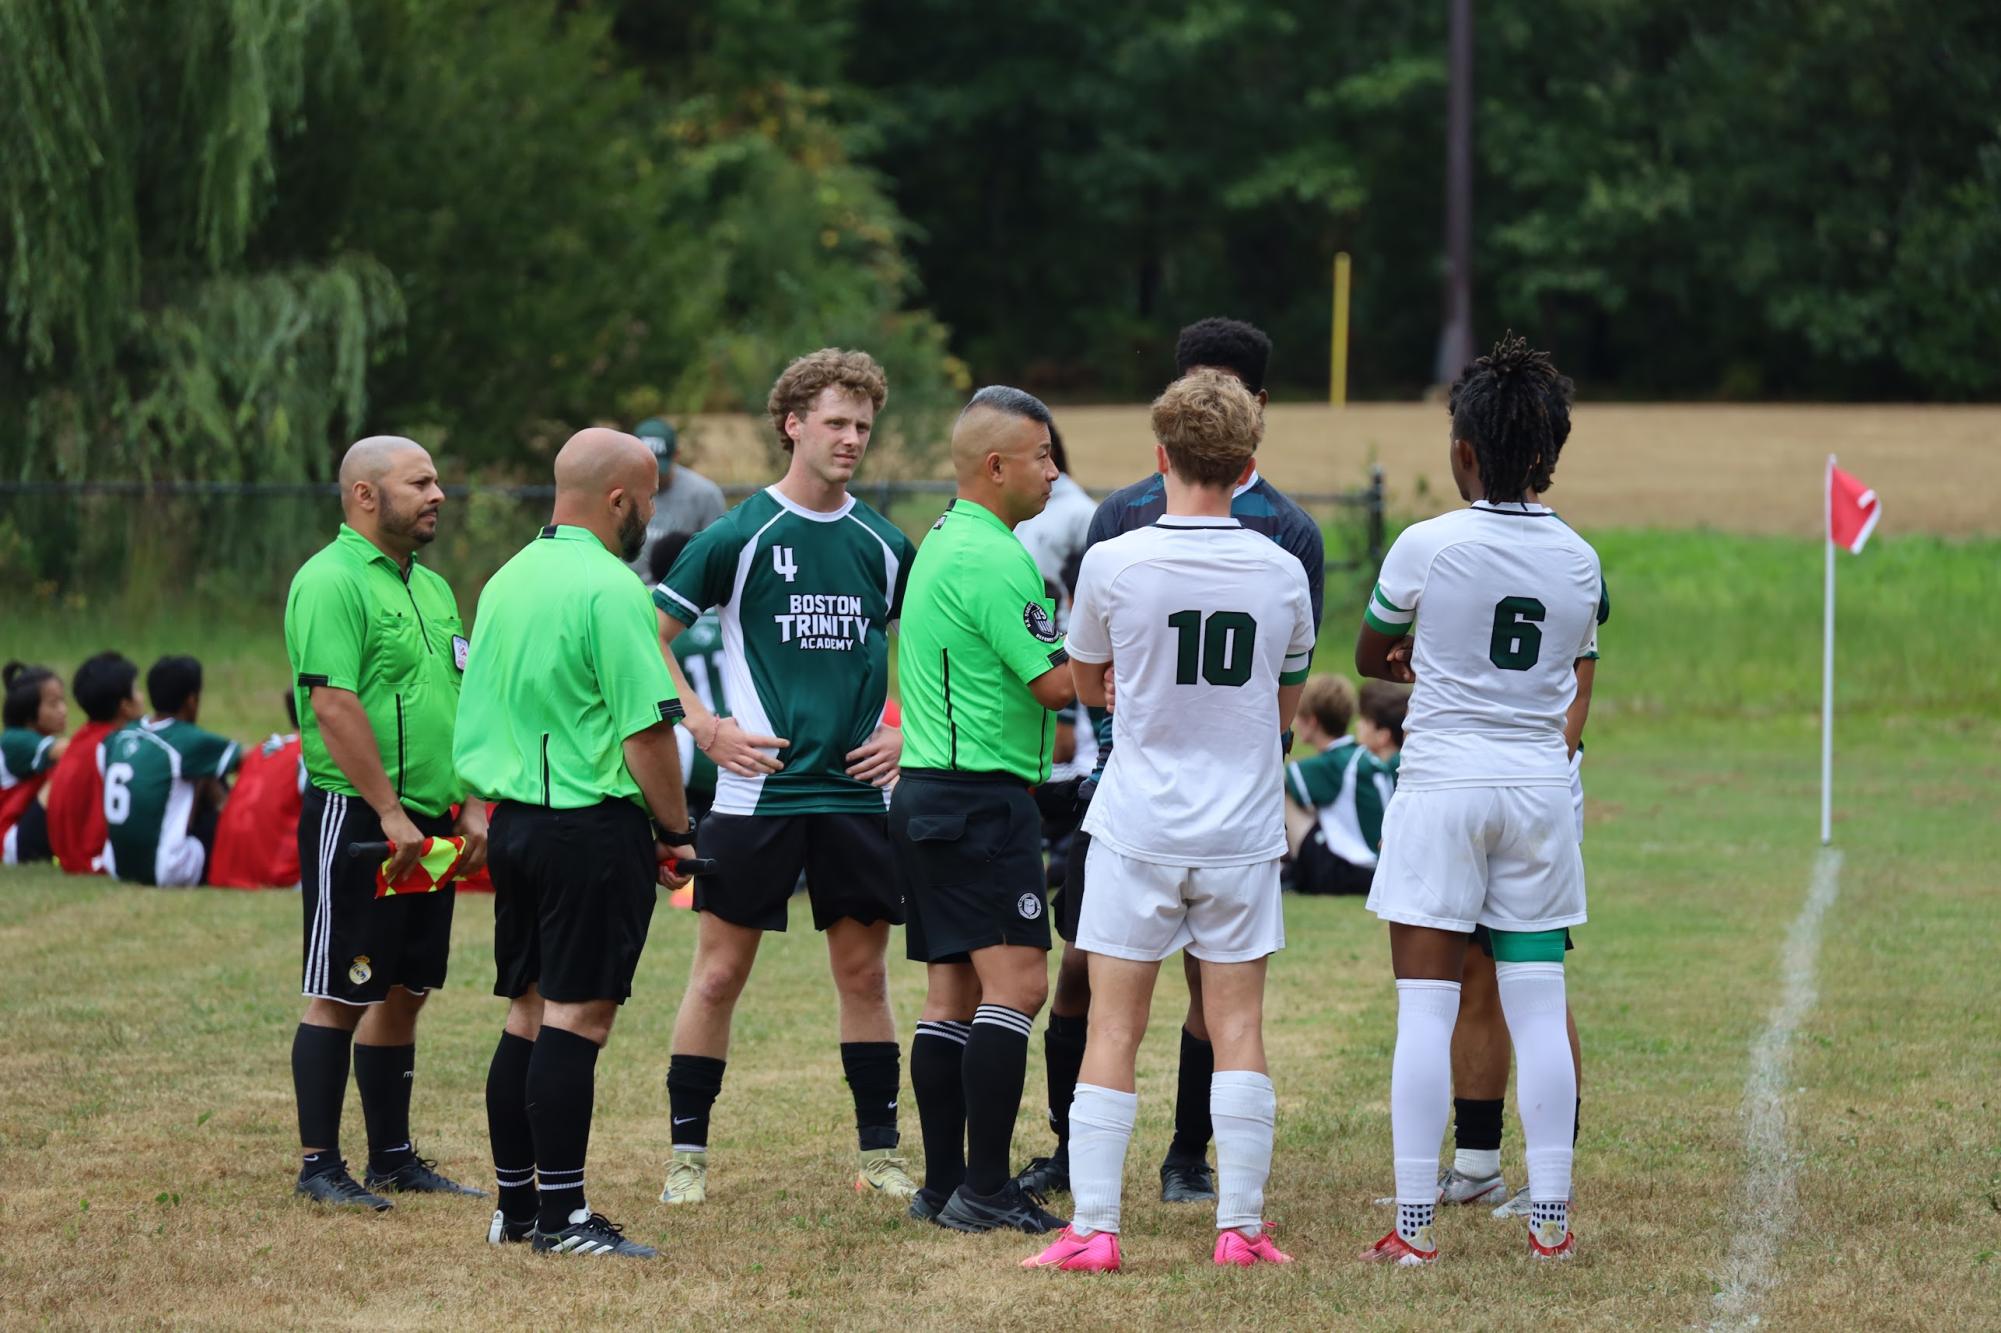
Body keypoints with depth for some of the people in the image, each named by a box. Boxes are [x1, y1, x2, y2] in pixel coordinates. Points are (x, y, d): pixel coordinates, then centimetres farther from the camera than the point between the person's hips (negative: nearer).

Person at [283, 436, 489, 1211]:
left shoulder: (431, 586, 16)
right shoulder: (331, 582, -12)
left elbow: (461, 703, 20)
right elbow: (335, 706, -20)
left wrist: (472, 807, 10)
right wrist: (390, 813, -21)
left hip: (425, 825, 8)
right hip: (355, 820, -8)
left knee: (403, 993, 12)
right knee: (339, 995, -4)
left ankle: (393, 1159, 19)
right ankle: (319, 1166, -1)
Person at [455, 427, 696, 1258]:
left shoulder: (508, 580, 12)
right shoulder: (610, 590, -15)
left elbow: (477, 720, 18)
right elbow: (648, 728, -17)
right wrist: (675, 830, -6)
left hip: (515, 819, 8)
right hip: (594, 825, -8)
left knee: (528, 1014, 13)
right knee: (577, 1015, -7)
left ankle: (516, 1206, 16)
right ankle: (562, 1216, -7)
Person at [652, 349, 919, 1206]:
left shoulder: (885, 546, 8)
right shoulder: (740, 536, -4)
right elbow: (649, 635, -1)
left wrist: (906, 731, 8)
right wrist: (704, 726, -7)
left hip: (857, 794, 3)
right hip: (757, 789, -3)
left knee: (863, 972, 7)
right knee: (720, 971, -1)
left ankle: (879, 1153, 15)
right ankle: (687, 1153, 6)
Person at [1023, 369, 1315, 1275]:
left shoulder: (1113, 564, -9)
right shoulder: (1281, 573, -2)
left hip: (1138, 827, -1)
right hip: (1243, 827, 2)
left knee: (1113, 1029, 2)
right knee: (1238, 1026, 6)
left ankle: (1092, 1229, 0)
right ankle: (1240, 1226, 5)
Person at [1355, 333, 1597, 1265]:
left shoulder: (1428, 546, -9)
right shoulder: (1578, 561, 2)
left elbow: (1368, 658, 5)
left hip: (1442, 783, -3)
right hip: (1539, 785, 3)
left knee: (1425, 1010, -2)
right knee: (1538, 1008, 6)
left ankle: (1414, 1224, -4)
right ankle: (1550, 1217, 6)